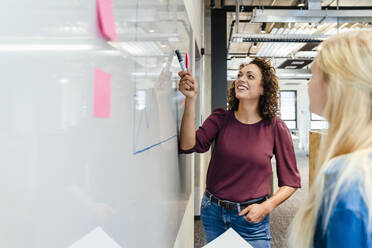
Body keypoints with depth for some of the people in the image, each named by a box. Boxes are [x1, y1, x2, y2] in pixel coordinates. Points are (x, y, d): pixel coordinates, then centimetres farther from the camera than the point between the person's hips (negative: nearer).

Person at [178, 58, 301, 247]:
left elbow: (291, 181, -2)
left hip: (250, 218, -2)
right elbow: (188, 145, -19)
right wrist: (191, 99, -27)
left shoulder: (276, 128, -7)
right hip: (213, 211, 2)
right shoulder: (220, 118, -2)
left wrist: (266, 207, -15)